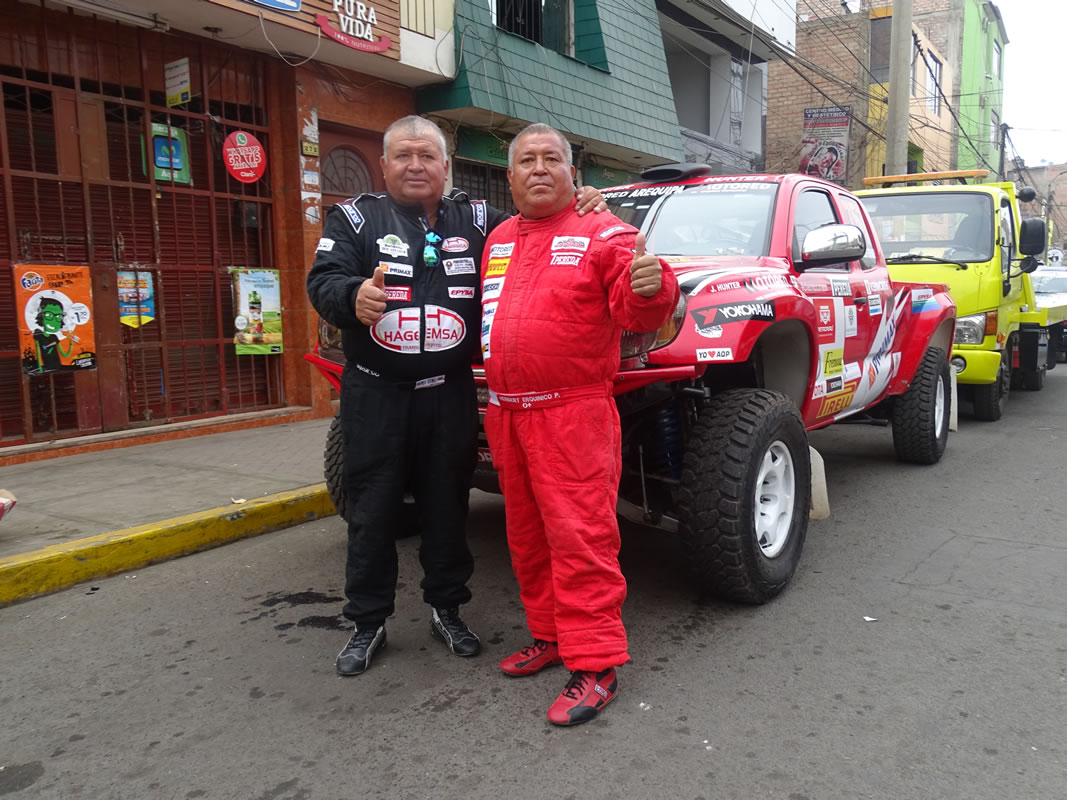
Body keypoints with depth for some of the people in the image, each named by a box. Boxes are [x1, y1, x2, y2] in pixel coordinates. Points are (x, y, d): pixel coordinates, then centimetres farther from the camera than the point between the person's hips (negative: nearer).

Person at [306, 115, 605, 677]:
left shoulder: (478, 220, 10)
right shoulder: (355, 218, 3)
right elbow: (322, 282, -9)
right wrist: (353, 296, -33)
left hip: (451, 394, 2)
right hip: (376, 394, -1)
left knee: (448, 506, 12)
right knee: (373, 510, 5)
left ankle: (447, 610, 29)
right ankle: (368, 624, 21)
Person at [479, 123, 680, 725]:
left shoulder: (601, 233, -3)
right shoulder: (498, 240, 17)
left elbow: (636, 311, -16)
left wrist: (651, 288, -38)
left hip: (573, 415, -7)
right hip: (506, 413, 7)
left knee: (579, 536, -8)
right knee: (528, 537, 15)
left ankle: (596, 665, 1)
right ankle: (551, 637, 30)